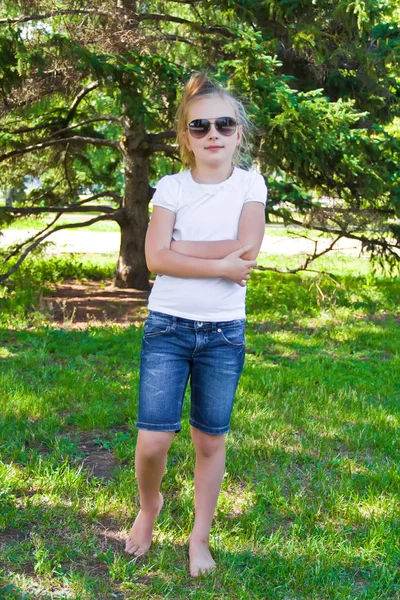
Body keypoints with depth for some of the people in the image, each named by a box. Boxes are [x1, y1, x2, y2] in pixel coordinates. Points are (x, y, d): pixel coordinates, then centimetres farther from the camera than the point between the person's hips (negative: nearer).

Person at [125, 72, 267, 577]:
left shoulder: (249, 184, 0)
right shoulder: (171, 187, -1)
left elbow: (247, 250, -14)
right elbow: (156, 258, -13)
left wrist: (180, 249, -14)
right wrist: (221, 265, -16)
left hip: (224, 332, 1)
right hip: (168, 327, 0)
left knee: (210, 441, 9)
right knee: (153, 440, -4)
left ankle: (200, 539, 26)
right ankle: (148, 507, 28)